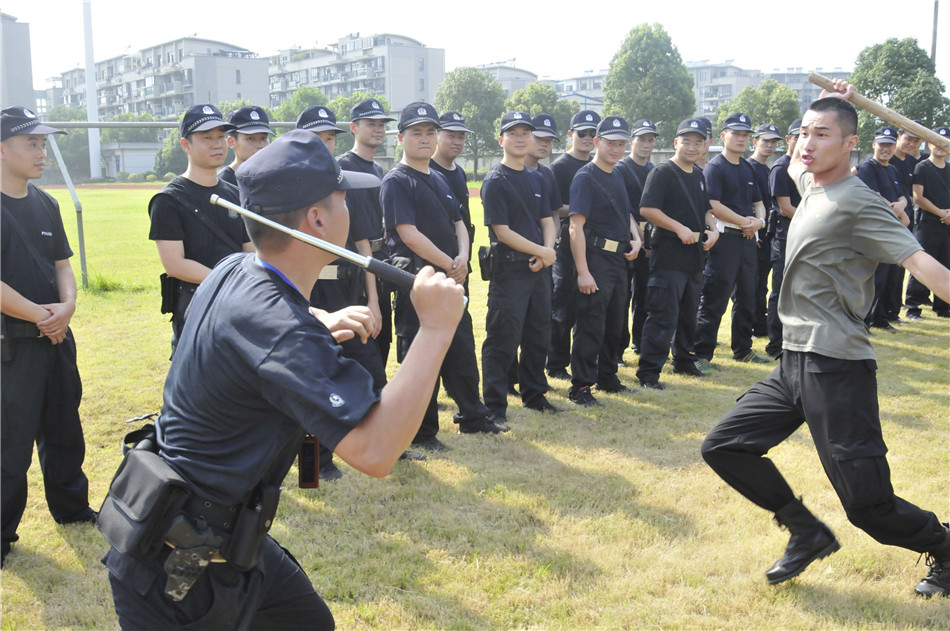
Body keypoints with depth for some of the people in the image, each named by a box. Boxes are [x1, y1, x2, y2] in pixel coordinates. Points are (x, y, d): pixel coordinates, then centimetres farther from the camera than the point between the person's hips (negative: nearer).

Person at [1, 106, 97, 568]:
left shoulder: (45, 204, 10)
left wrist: (67, 306, -6)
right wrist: (41, 315, -15)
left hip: (56, 337, 7)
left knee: (64, 430, 17)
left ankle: (71, 507, 34)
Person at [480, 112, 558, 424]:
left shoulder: (537, 179, 16)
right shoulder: (495, 181, -8)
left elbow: (547, 221, 14)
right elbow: (503, 232, -13)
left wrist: (547, 252, -6)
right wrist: (541, 251, -11)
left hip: (539, 268, 7)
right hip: (509, 269, -7)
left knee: (538, 336, 14)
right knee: (503, 339, -5)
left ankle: (534, 394, 28)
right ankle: (495, 406, 3)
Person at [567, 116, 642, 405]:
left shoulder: (617, 176, 15)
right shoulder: (585, 177, -11)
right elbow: (576, 226, -18)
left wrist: (636, 238, 6)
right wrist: (582, 272, -24)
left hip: (619, 259, 9)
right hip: (596, 259, -9)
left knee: (614, 324, 17)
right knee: (591, 325, -6)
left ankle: (607, 377, 31)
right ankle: (580, 386, 2)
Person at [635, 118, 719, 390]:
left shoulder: (699, 176, 16)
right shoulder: (663, 173, -9)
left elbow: (706, 210, 25)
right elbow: (647, 209, -18)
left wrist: (713, 229, 5)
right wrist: (679, 228, -22)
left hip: (694, 256, 8)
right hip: (668, 257, -8)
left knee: (689, 314, 19)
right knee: (663, 317, -9)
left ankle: (683, 360, 34)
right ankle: (648, 371, -4)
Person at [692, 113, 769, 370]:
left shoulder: (748, 168, 19)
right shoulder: (714, 167, -5)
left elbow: (758, 202, 22)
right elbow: (713, 205, -16)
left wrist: (759, 220, 0)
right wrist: (744, 221, -12)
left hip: (748, 238, 8)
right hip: (724, 239, -8)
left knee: (746, 298, 14)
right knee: (714, 299, -9)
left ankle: (743, 349, 25)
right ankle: (702, 354, -7)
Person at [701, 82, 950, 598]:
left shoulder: (858, 202, -12)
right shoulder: (811, 185, 14)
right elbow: (796, 163, 38)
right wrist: (829, 107, 22)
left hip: (836, 367, -9)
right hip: (793, 362, 9)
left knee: (868, 505, -6)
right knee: (724, 446, 7)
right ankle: (807, 533, 21)